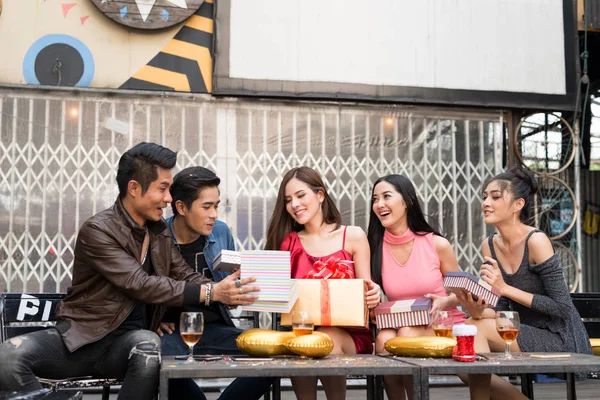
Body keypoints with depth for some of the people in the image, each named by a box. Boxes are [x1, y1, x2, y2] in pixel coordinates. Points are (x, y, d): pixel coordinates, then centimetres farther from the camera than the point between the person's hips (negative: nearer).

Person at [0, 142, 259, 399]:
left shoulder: (160, 232, 9)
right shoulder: (97, 230, -13)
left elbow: (186, 278, 9)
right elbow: (140, 285, -22)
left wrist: (228, 293, -11)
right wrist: (210, 293, -27)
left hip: (132, 341, 3)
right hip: (83, 337, -3)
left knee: (149, 343, -35)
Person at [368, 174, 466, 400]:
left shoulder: (437, 244, -6)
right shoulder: (375, 248, -1)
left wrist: (445, 302, -16)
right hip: (400, 327, 2)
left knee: (406, 336, -32)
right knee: (384, 338, -31)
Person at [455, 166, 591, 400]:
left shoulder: (536, 241, -18)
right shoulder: (489, 246, 3)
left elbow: (563, 308, -19)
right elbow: (505, 310, 2)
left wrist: (505, 288, -24)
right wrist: (478, 311, -21)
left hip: (561, 341, -7)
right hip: (526, 334, 7)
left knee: (475, 328, -23)